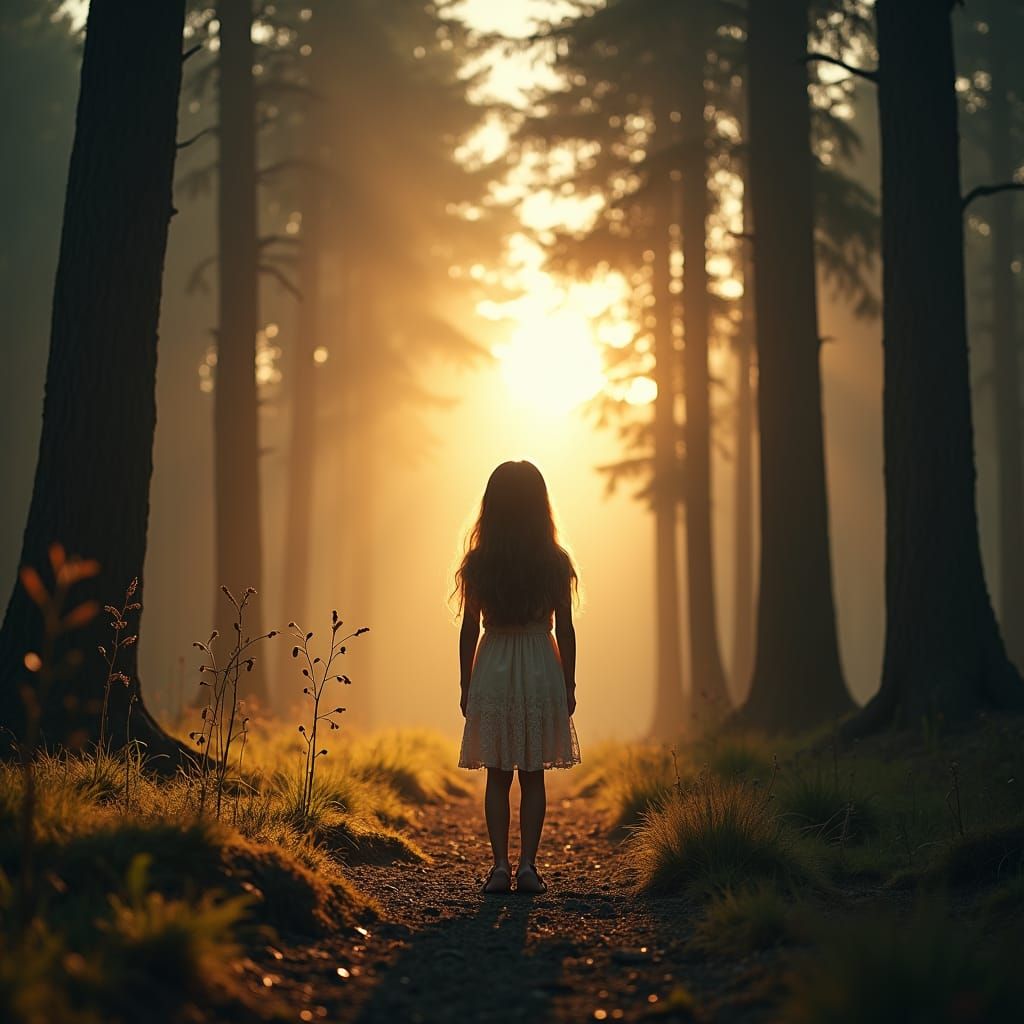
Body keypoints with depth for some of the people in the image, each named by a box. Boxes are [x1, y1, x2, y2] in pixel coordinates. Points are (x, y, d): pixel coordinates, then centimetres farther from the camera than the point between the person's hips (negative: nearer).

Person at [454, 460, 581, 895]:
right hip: (541, 670, 0)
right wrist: (568, 686, 9)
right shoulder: (555, 562, -3)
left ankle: (500, 865, 3)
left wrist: (466, 686, 9)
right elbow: (565, 630, -1)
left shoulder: (479, 562, -3)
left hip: (492, 671, 0)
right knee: (533, 776, 7)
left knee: (497, 776, 7)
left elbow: (469, 630, 0)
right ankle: (527, 865, 3)